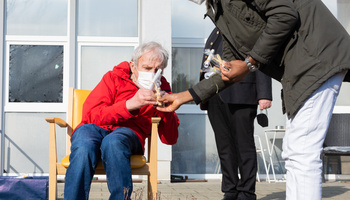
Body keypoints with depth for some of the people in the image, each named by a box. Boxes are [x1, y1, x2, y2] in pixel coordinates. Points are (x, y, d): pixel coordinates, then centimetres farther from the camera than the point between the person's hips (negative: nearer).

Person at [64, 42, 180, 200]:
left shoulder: (161, 90, 15)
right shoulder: (114, 78, 9)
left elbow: (170, 139, 9)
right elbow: (91, 114, -7)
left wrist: (167, 111, -11)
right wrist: (129, 105, -20)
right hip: (95, 128, 0)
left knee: (113, 142, -38)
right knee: (84, 147, -38)